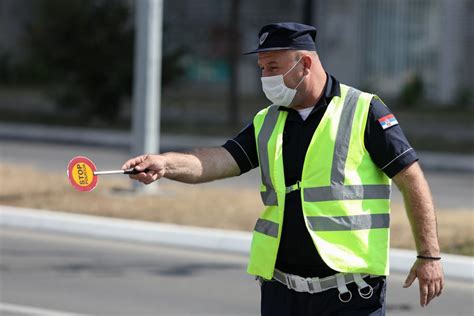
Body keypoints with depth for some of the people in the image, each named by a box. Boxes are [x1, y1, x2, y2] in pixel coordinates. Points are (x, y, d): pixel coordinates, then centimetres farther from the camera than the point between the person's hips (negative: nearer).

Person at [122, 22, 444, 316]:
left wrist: (429, 255, -8)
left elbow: (412, 180, -4)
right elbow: (219, 161, -4)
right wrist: (165, 164, -24)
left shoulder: (364, 111, -4)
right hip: (281, 290, 5)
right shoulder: (266, 124, 11)